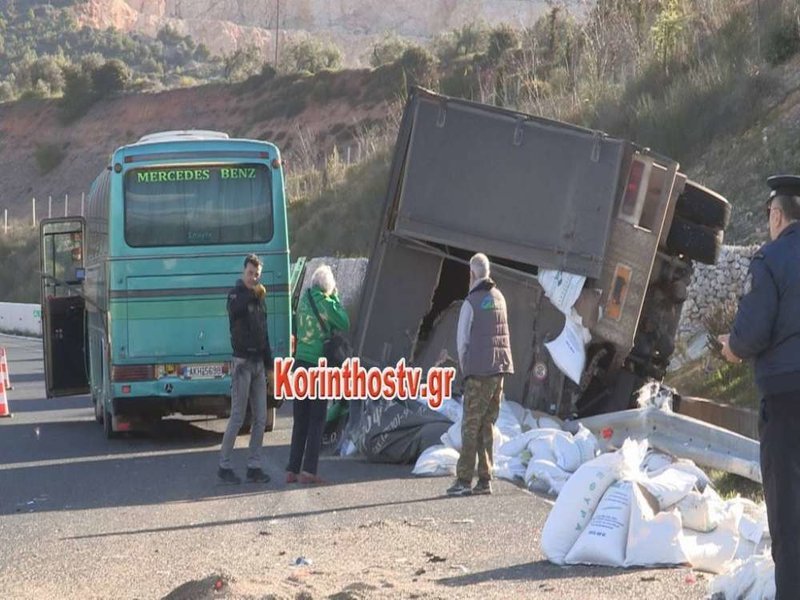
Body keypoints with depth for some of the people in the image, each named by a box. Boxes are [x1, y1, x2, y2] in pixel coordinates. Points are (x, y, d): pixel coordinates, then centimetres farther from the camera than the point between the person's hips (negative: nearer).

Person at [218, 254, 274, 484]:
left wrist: (269, 365, 19)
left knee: (260, 418, 5)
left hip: (258, 363, 7)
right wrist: (253, 295, -38)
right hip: (243, 362, -7)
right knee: (237, 418, -7)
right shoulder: (237, 294, -5)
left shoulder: (259, 299, 16)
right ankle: (224, 465, 0)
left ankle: (254, 466, 9)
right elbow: (234, 312, -31)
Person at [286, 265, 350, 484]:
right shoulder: (325, 303, -10)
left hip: (300, 362, 6)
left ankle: (293, 470, 7)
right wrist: (335, 298, 8)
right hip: (317, 365, -6)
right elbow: (344, 324, 2)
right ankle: (308, 470, -7)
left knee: (300, 420, 10)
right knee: (317, 420, -2)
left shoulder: (304, 299, 8)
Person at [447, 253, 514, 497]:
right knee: (487, 425, 10)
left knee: (471, 426, -4)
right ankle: (485, 479, 8)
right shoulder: (499, 298, 9)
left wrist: (464, 367, 9)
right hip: (500, 368, 6)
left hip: (479, 371, -6)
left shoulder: (471, 302, -10)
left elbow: (462, 339, -6)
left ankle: (464, 479, -7)